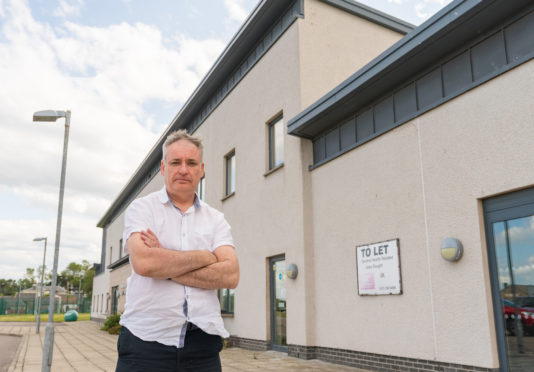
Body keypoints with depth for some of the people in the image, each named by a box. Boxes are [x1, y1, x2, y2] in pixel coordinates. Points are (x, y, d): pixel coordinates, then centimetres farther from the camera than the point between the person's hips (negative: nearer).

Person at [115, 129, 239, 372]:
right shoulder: (142, 208, 2)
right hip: (147, 341, -2)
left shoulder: (216, 219, 8)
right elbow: (143, 262, -17)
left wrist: (165, 268, -12)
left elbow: (230, 275, -7)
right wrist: (205, 257, -8)